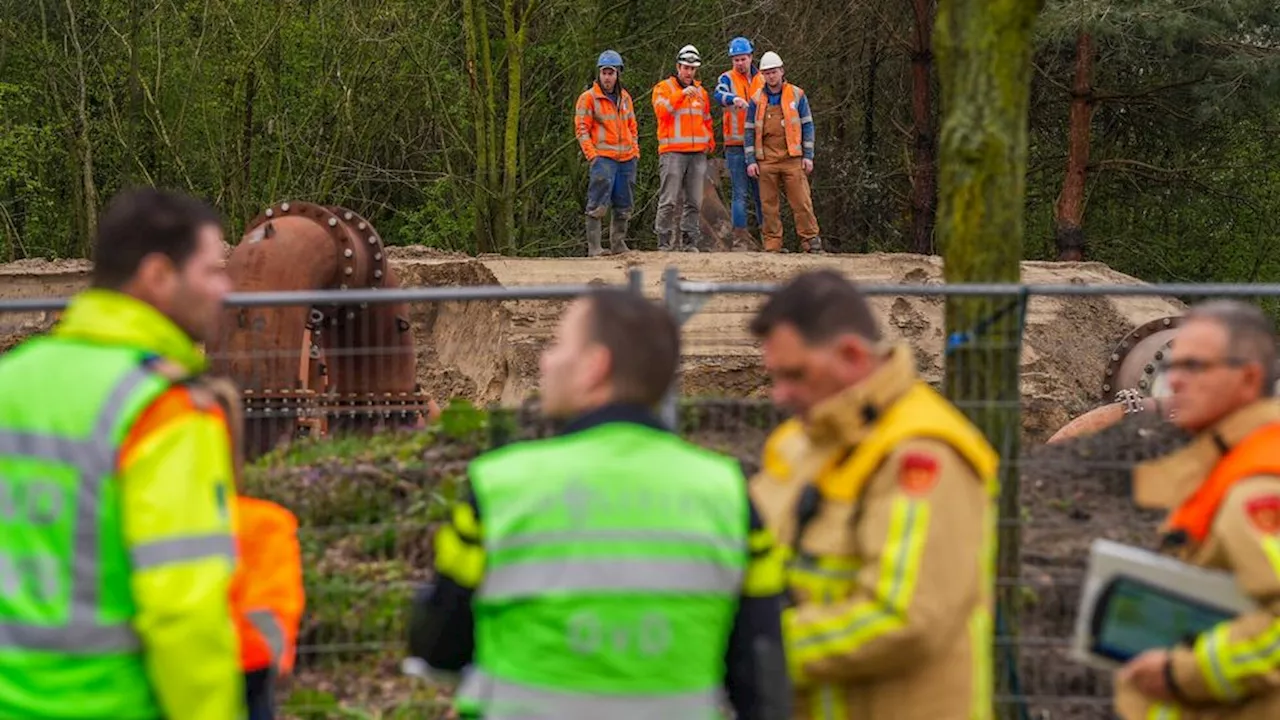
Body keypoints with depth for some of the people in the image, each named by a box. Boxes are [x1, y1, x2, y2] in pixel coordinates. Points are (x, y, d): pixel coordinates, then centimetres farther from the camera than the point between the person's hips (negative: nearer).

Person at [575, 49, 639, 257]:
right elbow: (581, 129, -5)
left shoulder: (625, 97, 16)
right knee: (598, 205, -11)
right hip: (603, 158, -6)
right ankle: (594, 247, -11)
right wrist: (591, 154, -14)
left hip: (627, 159, 6)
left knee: (624, 206, 10)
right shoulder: (588, 98, -2)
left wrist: (635, 150, 12)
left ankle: (618, 244, 18)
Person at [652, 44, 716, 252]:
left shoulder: (700, 92, 20)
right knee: (668, 200, -8)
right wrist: (681, 95, -25)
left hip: (698, 153, 5)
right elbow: (661, 110, -15)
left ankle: (690, 241, 7)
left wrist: (711, 141, 18)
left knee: (695, 202, 3)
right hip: (673, 152, -5)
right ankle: (664, 242, -6)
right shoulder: (664, 88, 4)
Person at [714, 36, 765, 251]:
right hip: (736, 145, -4)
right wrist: (734, 99, -45)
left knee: (762, 193, 7)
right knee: (740, 194, -5)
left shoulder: (761, 80, 14)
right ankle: (740, 238, -4)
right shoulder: (728, 78, 0)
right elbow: (719, 94, -22)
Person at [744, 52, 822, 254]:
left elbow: (807, 126, 6)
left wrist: (808, 156, -1)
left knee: (801, 201, -5)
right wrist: (750, 161, 1)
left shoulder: (797, 95, 5)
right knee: (769, 204, 2)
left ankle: (810, 240, 0)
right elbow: (750, 131, 9)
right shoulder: (756, 100, 8)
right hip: (766, 160, 1)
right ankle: (772, 245, 6)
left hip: (793, 159, -1)